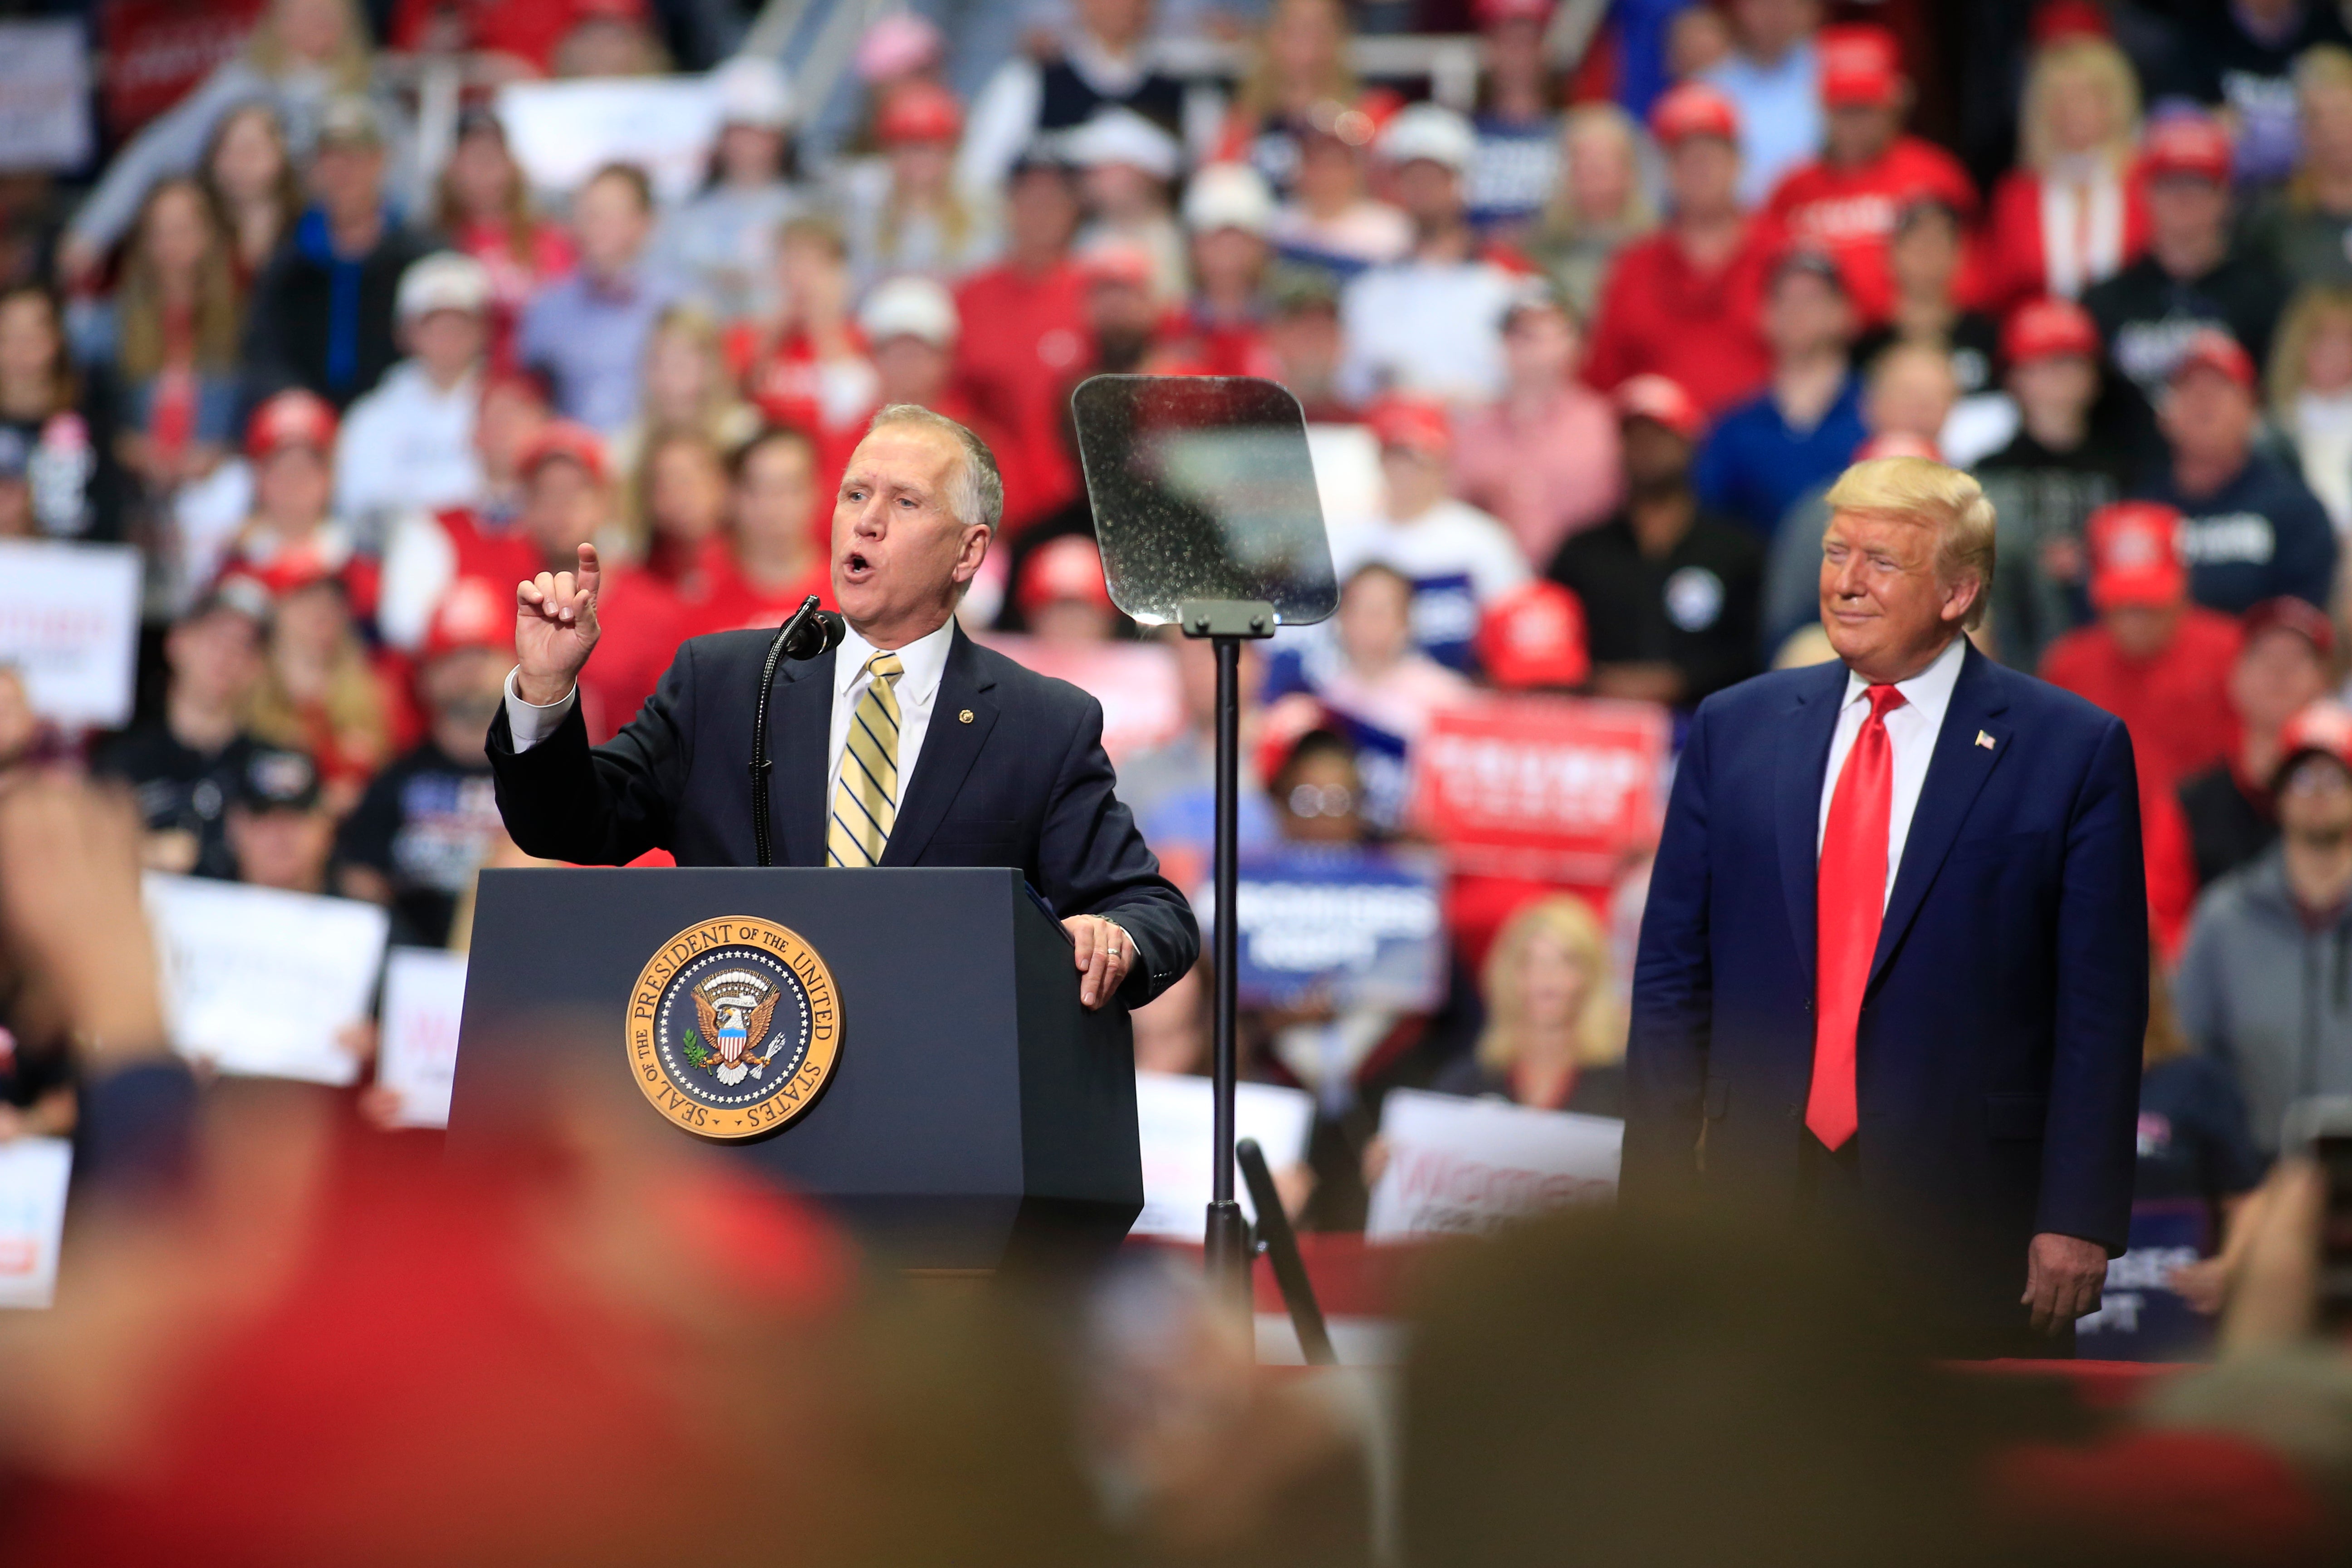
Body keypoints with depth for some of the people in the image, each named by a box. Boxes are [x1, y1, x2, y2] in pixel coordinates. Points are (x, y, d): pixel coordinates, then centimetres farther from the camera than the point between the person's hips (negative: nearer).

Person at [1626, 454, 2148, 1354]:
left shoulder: (2074, 751, 0)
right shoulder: (1734, 730, 10)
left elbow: (2101, 1008, -3)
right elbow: (1673, 973, 10)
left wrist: (2078, 1220, -9)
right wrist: (1659, 1189, 3)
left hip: (1967, 1214, -3)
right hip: (1761, 1195, 3)